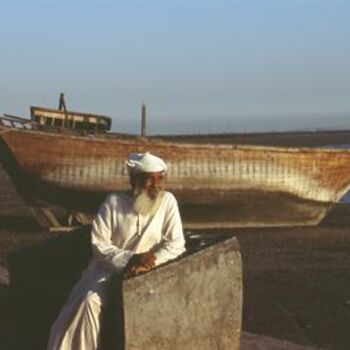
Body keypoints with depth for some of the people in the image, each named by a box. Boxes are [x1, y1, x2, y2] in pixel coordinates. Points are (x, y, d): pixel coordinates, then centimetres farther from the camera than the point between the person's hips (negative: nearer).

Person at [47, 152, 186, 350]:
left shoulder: (167, 201, -5)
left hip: (145, 274, -1)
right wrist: (130, 259, -23)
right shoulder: (114, 203, -6)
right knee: (89, 301, -24)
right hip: (108, 269, 1)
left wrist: (149, 263, -25)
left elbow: (176, 244, -9)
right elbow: (99, 244, -8)